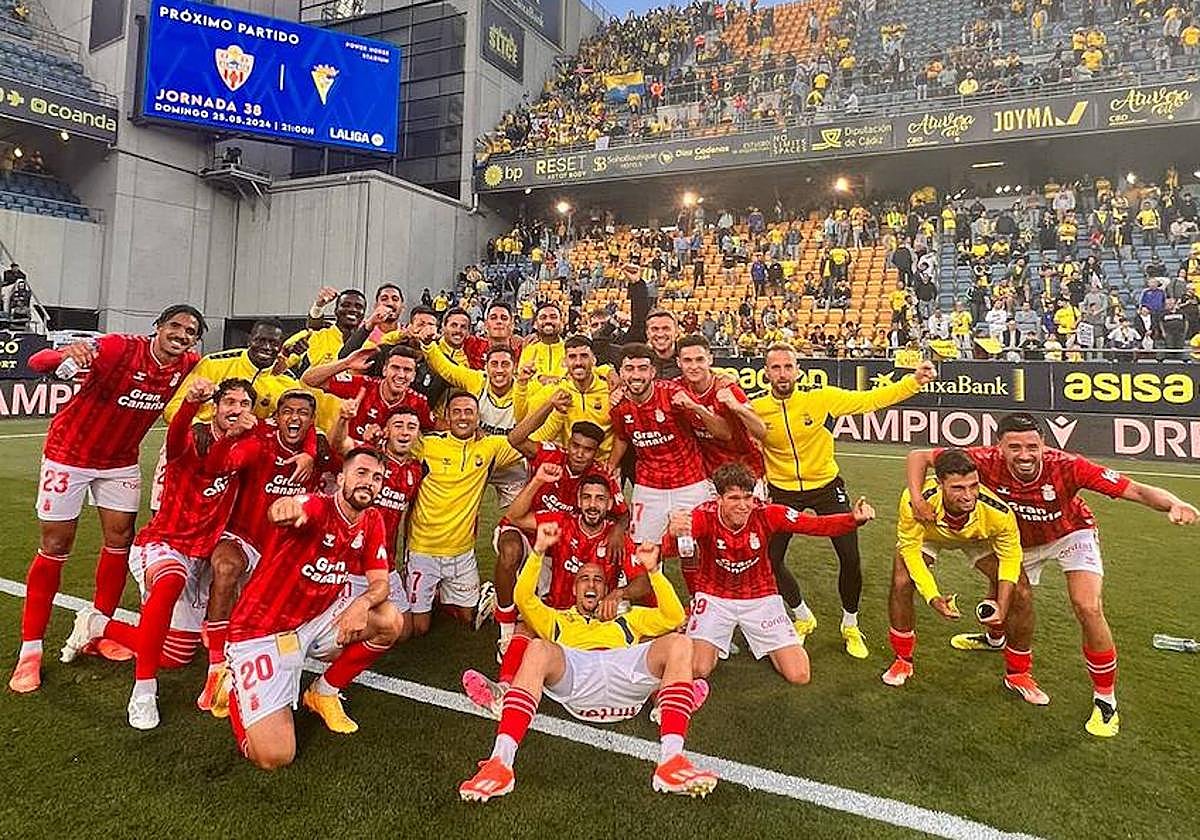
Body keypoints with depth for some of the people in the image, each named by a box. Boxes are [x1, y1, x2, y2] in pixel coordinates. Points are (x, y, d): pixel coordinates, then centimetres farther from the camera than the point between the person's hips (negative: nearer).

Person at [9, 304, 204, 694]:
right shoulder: (119, 348, -27)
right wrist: (68, 353, -55)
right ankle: (30, 649, 12)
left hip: (121, 459, 5)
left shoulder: (188, 366, -12)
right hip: (70, 452, -5)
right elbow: (36, 362, -32)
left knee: (120, 540, 7)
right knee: (55, 545, 0)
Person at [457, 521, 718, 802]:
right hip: (574, 669, -1)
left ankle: (671, 761, -38)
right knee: (538, 649, -34)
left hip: (625, 674, 2)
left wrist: (653, 570, 17)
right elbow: (524, 598, 19)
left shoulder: (626, 618, 41)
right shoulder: (557, 619, 39)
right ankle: (500, 764, -43)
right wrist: (538, 550, 10)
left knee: (679, 643, -25)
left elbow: (674, 617, 26)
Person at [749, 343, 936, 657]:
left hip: (827, 487, 0)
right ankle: (804, 618, 29)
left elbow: (870, 400, -12)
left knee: (850, 558, -1)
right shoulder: (755, 409, -14)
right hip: (783, 492, 1)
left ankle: (850, 627, 27)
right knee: (770, 560, 0)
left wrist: (914, 381, -19)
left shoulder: (820, 398, -14)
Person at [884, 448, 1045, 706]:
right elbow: (909, 548, -27)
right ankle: (903, 661, 6)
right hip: (928, 534, -1)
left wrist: (1002, 605, -29)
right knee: (901, 583, -20)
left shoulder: (997, 511, -39)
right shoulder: (915, 501, -44)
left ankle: (1017, 674, 15)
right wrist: (932, 597, -35)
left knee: (1020, 593, -10)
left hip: (979, 537, 1)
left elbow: (1010, 556, -19)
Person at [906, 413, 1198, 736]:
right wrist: (918, 499, -41)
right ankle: (994, 639, 57)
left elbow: (1137, 490, -39)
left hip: (1071, 534, -2)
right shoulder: (987, 462, -36)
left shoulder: (1066, 466, -39)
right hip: (1021, 540, 3)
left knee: (1088, 609, -18)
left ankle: (1105, 700, 4)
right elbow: (919, 456, -30)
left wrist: (1174, 504, -59)